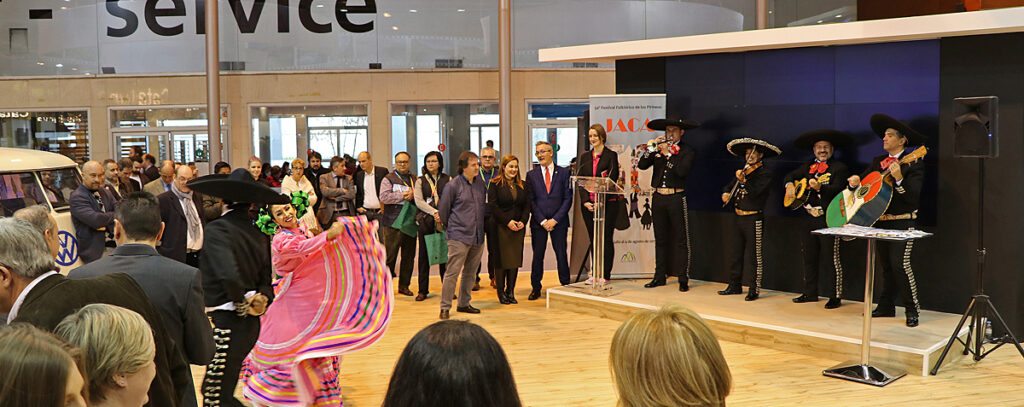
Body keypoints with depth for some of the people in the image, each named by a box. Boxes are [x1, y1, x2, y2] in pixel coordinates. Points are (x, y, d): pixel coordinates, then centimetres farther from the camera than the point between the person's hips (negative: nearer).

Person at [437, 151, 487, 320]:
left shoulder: (481, 184, 9)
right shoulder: (453, 185, -7)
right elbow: (443, 209, 0)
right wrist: (449, 227, 10)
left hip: (477, 236, 6)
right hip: (459, 236, -6)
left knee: (470, 272, 12)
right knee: (452, 271, -9)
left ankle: (464, 304, 23)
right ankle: (445, 307, -3)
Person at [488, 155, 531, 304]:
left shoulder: (522, 185, 13)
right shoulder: (495, 184, -2)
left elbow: (527, 205, 11)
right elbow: (493, 206, -8)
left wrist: (523, 221, -6)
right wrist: (508, 221, -14)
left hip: (518, 227, 4)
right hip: (501, 227, -4)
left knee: (516, 258, 2)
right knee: (501, 259, -3)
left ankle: (510, 291, 9)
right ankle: (501, 292, 5)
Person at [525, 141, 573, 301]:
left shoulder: (564, 173, 4)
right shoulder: (531, 175, 7)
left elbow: (568, 198, 0)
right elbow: (531, 201, 3)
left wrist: (555, 220, -9)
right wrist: (542, 221, -8)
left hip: (559, 221, -1)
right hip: (538, 222, 1)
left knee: (562, 254, 1)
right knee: (537, 256, 4)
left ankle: (566, 286, 11)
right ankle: (536, 288, 12)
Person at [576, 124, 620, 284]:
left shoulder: (611, 155, 1)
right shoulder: (584, 157, 13)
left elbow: (612, 179, -6)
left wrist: (601, 201, -15)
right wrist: (585, 201, -7)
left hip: (607, 203, -4)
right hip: (588, 204, 4)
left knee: (606, 239, -1)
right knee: (593, 239, 9)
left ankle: (605, 274, 4)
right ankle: (595, 273, 15)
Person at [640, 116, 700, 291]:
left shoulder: (688, 151, 1)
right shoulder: (658, 148, 13)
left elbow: (682, 171, -15)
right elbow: (642, 165, 3)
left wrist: (667, 154, -13)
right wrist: (652, 148, -7)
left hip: (676, 198, -4)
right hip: (658, 198, 4)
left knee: (681, 241, -3)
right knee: (660, 240, 10)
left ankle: (683, 279, 0)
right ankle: (660, 276, 17)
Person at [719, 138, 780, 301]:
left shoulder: (765, 173, -8)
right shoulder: (744, 170, 14)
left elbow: (755, 191, -21)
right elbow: (730, 186, 22)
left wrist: (744, 181, -36)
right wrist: (725, 194, 0)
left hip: (753, 219, -7)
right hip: (738, 217, 7)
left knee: (754, 256, -3)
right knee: (735, 253, 12)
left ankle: (754, 289, 3)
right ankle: (735, 286, 22)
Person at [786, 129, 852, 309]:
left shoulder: (839, 168, -4)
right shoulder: (809, 166, 16)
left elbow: (837, 191, -17)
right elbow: (791, 175, 26)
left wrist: (819, 187, -33)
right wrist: (790, 185, 5)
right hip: (809, 219, 7)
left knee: (833, 258, -6)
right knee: (809, 257, 12)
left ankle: (837, 296, -2)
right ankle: (810, 293, 21)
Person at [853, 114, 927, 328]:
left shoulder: (913, 165, -8)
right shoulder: (877, 162, 12)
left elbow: (913, 197, -18)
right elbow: (863, 181, 15)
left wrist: (899, 179, -32)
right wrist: (855, 181, -8)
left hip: (902, 223, -6)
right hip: (880, 222, 6)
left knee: (900, 264, -14)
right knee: (886, 265, 12)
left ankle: (912, 310, -5)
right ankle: (886, 306, 20)